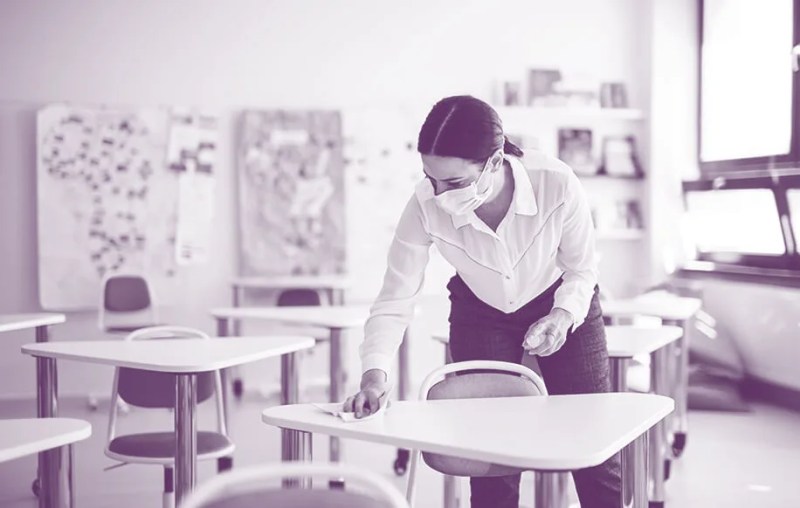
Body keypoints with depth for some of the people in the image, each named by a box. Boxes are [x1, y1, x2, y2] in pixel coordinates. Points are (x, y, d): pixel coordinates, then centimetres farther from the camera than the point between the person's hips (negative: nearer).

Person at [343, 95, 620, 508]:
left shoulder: (557, 184, -33)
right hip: (481, 314, 1)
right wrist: (374, 375, -36)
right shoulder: (425, 207, -31)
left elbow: (582, 269, -15)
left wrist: (563, 316, -32)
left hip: (562, 304, 0)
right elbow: (394, 300, -23)